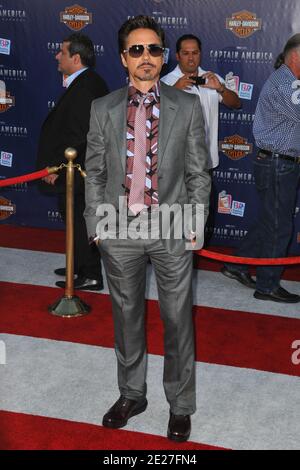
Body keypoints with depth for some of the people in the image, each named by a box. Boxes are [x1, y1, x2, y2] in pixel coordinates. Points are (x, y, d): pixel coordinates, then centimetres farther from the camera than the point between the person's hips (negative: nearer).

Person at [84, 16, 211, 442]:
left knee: (178, 320, 7)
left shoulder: (188, 107, 0)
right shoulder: (103, 109, 4)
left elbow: (198, 172, 1)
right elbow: (94, 173, 6)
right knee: (126, 318, 15)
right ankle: (132, 395, 34)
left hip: (173, 229, -1)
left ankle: (180, 405, 25)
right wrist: (95, 224, 1)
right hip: (119, 230, 2)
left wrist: (195, 225, -4)